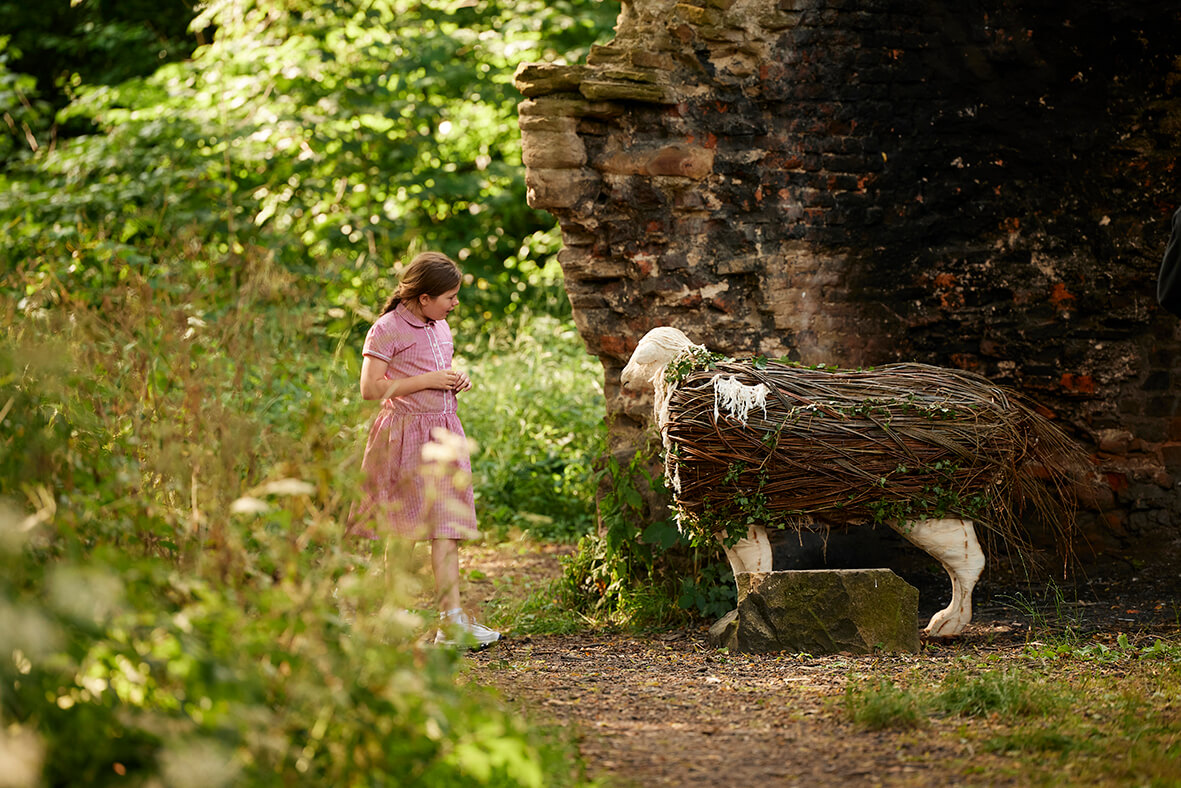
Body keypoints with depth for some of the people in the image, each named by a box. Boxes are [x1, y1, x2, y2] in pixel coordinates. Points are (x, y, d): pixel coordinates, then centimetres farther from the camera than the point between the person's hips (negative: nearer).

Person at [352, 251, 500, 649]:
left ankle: (451, 620, -4)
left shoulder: (440, 327, 15)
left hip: (444, 433, 7)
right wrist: (428, 381, -16)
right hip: (406, 433, -7)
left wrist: (458, 380, 7)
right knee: (406, 529, -1)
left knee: (446, 526, -1)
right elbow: (370, 388, -17)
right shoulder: (387, 329, -10)